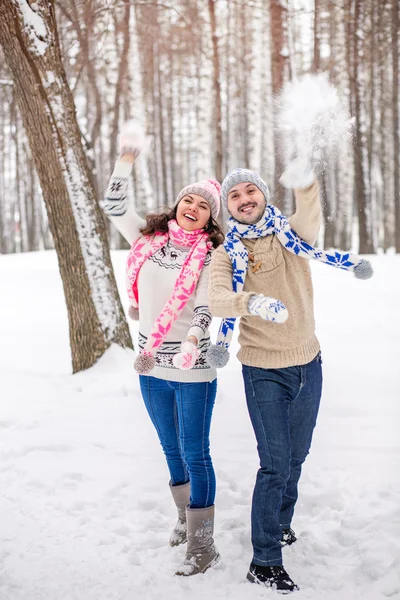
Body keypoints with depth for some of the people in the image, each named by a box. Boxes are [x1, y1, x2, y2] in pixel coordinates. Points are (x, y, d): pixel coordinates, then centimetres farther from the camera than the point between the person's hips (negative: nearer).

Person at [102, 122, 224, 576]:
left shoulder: (210, 257, -7)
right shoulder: (150, 238, 5)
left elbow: (204, 309, -14)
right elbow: (114, 206, 7)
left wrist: (191, 341, -33)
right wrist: (127, 157, 0)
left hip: (192, 370, -5)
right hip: (151, 366, 5)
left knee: (195, 453, -1)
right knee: (172, 449, 19)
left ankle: (201, 545, 7)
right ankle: (186, 516, 38)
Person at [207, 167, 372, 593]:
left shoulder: (290, 233, -1)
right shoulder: (227, 253, -6)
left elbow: (310, 218, -26)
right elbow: (216, 299, -25)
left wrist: (305, 183, -48)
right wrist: (253, 302, -47)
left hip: (308, 365, 4)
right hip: (264, 372, -3)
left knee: (295, 457, 19)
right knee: (275, 464, -6)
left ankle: (280, 525, 42)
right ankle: (264, 563, 5)